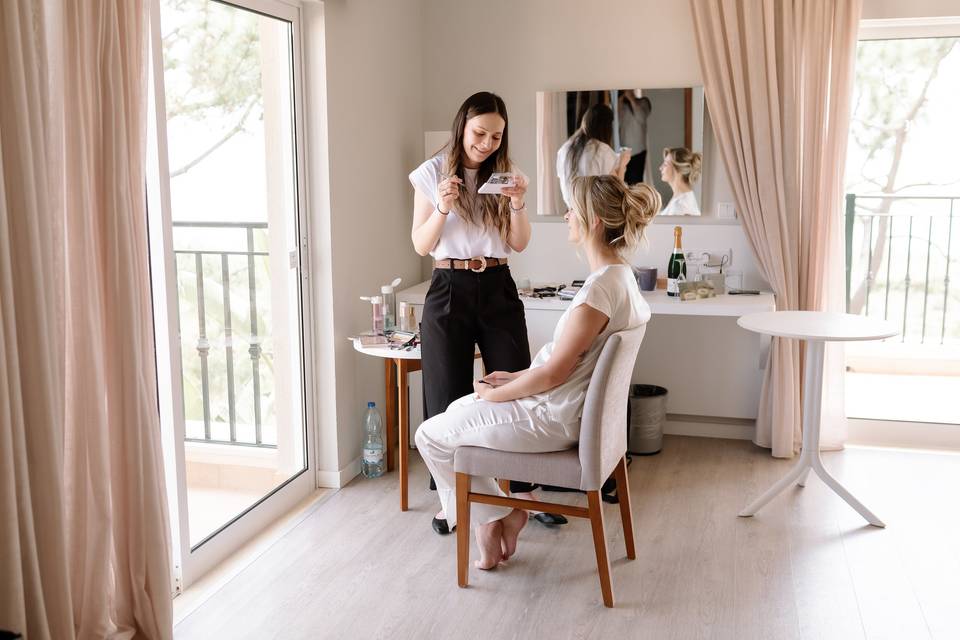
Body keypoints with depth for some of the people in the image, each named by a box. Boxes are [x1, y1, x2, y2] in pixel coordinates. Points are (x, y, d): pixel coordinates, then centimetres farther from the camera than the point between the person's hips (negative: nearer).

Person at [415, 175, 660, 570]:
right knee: (457, 409, 25)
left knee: (430, 436, 1)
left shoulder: (600, 288, -27)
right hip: (566, 407, 10)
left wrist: (495, 393, -9)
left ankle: (493, 520, 14)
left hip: (555, 419, -10)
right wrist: (517, 376, 10)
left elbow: (554, 373, -24)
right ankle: (504, 512, 24)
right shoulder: (621, 275, 4)